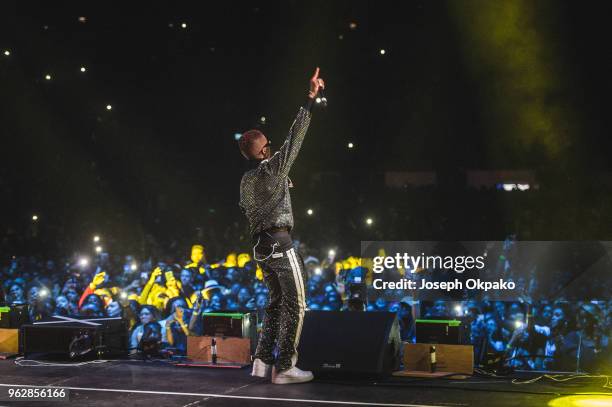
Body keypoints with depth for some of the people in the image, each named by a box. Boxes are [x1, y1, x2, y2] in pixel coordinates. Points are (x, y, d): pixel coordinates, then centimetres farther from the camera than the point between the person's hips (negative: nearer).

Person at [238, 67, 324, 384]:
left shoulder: (246, 180, 12)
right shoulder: (272, 169, -10)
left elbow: (245, 210, 23)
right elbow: (294, 138, -15)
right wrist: (310, 99, -15)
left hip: (260, 245, 8)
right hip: (280, 242, -8)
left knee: (276, 302, 15)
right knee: (295, 304, -3)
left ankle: (262, 361, 13)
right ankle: (285, 367, -6)